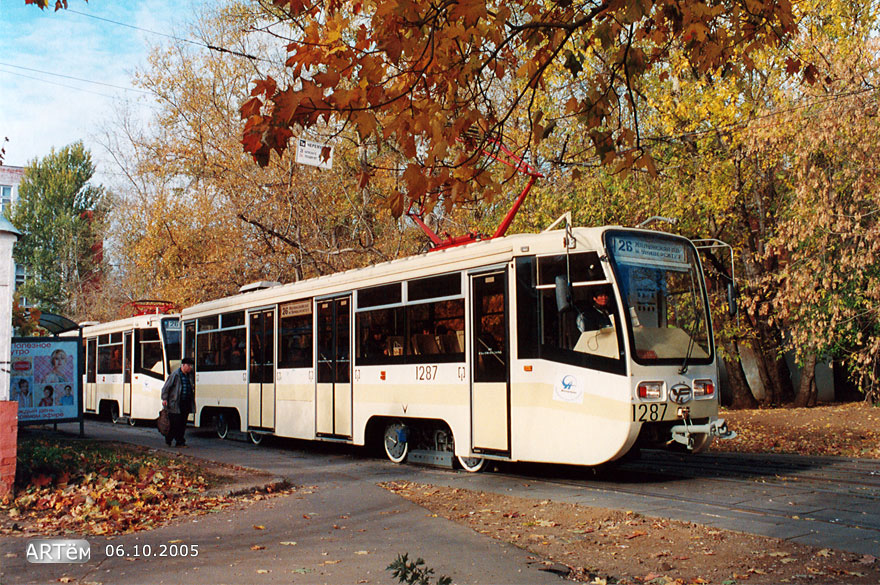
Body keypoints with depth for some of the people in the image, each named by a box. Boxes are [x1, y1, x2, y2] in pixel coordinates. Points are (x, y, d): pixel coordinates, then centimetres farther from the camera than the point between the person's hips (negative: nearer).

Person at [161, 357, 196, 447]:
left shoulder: (190, 375, 11)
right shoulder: (175, 375, -7)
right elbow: (166, 387, -6)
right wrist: (164, 399, -12)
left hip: (186, 403, 6)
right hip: (175, 404, -6)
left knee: (183, 424, 7)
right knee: (175, 423, -4)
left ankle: (180, 442, 12)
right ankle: (168, 440, 14)